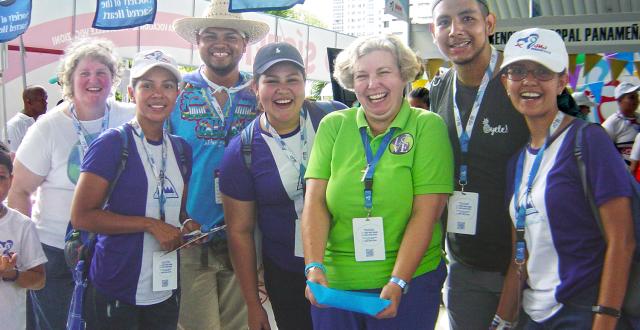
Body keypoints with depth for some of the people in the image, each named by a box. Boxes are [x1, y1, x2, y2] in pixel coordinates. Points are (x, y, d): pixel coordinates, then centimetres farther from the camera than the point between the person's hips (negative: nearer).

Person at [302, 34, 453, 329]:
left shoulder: (428, 126, -5)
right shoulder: (333, 126, 3)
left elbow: (425, 213, -11)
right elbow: (315, 201, -3)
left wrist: (398, 282, -17)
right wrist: (314, 267, -15)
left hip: (410, 281, -2)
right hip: (334, 282, 2)